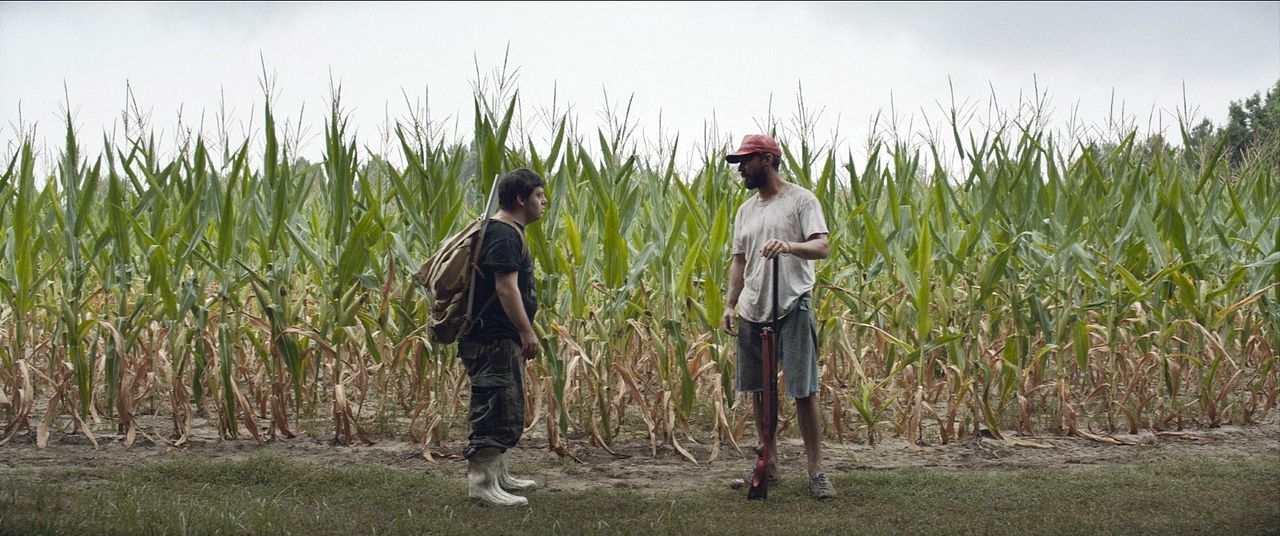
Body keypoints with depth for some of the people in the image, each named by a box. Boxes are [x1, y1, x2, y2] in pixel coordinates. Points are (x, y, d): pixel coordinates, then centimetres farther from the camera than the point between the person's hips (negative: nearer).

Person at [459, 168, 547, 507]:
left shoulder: (510, 232, 17)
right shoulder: (503, 235, -17)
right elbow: (506, 288, -24)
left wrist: (523, 331, 25)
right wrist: (527, 331, -24)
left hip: (504, 339, 11)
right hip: (493, 340, -11)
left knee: (507, 410, 18)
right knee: (498, 410, -9)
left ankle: (497, 475, 27)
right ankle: (481, 483, -7)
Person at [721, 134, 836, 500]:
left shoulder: (801, 200, -4)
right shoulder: (746, 210, 16)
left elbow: (821, 247, -14)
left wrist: (789, 246, -33)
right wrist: (730, 305, 10)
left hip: (792, 308, -7)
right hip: (752, 310, 7)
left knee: (804, 390, -7)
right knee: (758, 389, 10)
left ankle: (815, 470, -2)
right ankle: (770, 464, 20)